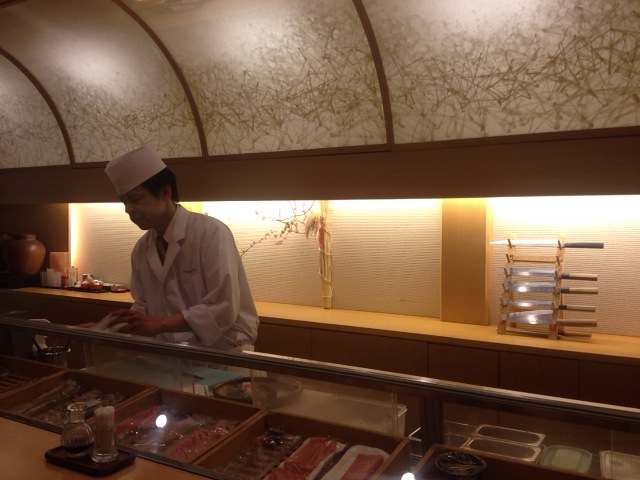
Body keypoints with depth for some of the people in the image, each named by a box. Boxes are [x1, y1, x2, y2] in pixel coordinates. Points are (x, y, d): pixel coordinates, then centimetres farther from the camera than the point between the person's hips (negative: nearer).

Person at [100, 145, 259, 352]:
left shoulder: (211, 233, -17)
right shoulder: (140, 250, 4)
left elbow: (223, 309, -22)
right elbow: (144, 306, 14)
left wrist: (158, 325, -25)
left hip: (223, 352, -6)